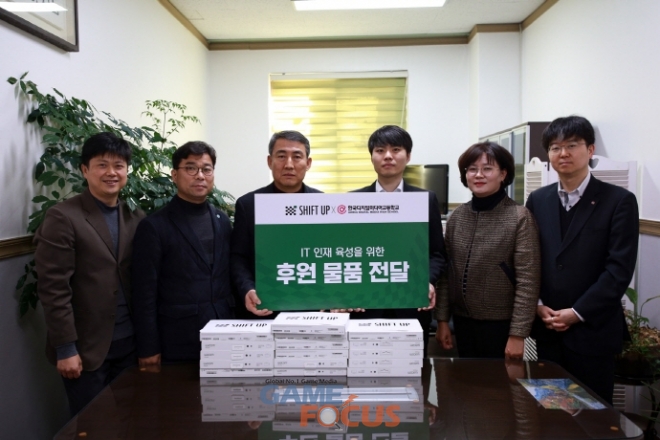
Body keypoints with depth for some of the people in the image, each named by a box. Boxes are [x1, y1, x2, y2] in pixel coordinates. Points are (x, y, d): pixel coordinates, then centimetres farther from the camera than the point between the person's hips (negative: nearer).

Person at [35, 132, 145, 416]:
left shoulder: (136, 219, 6)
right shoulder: (62, 217, -10)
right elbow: (53, 287, -13)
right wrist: (65, 348, -14)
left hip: (129, 343, 5)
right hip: (85, 346, -4)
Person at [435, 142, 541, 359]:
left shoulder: (520, 218, -12)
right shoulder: (457, 216, 2)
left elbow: (528, 282, -13)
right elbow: (447, 272, 6)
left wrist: (518, 334, -15)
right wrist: (442, 319, 5)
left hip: (501, 324, -4)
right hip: (463, 321, 4)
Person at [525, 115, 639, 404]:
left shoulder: (619, 201, -6)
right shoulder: (538, 200, 7)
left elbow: (620, 269, -12)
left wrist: (577, 313, -14)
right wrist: (537, 305, -5)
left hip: (593, 329, -3)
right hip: (547, 328, 4)